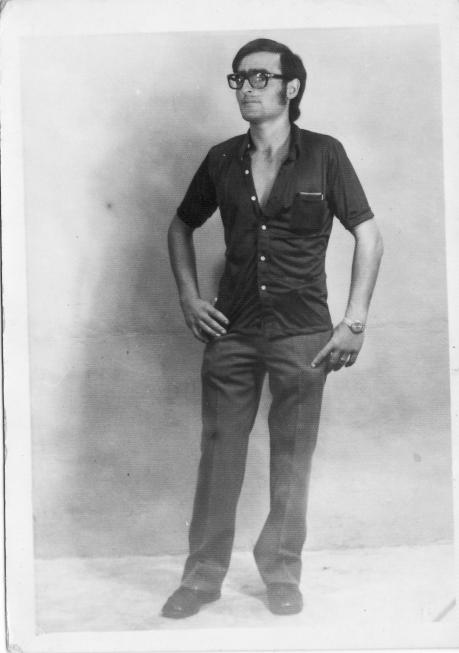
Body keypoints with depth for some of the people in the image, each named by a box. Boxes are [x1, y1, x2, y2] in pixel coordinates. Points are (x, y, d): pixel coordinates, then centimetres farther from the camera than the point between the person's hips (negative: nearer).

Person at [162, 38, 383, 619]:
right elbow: (181, 226, 20)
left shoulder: (323, 155, -3)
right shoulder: (222, 160, 6)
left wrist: (355, 322, -7)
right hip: (231, 330, 2)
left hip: (302, 331, -2)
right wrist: (189, 297, 7)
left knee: (291, 457, 5)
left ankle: (281, 572, 20)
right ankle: (203, 574, 16)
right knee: (218, 451, 5)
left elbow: (367, 233, -1)